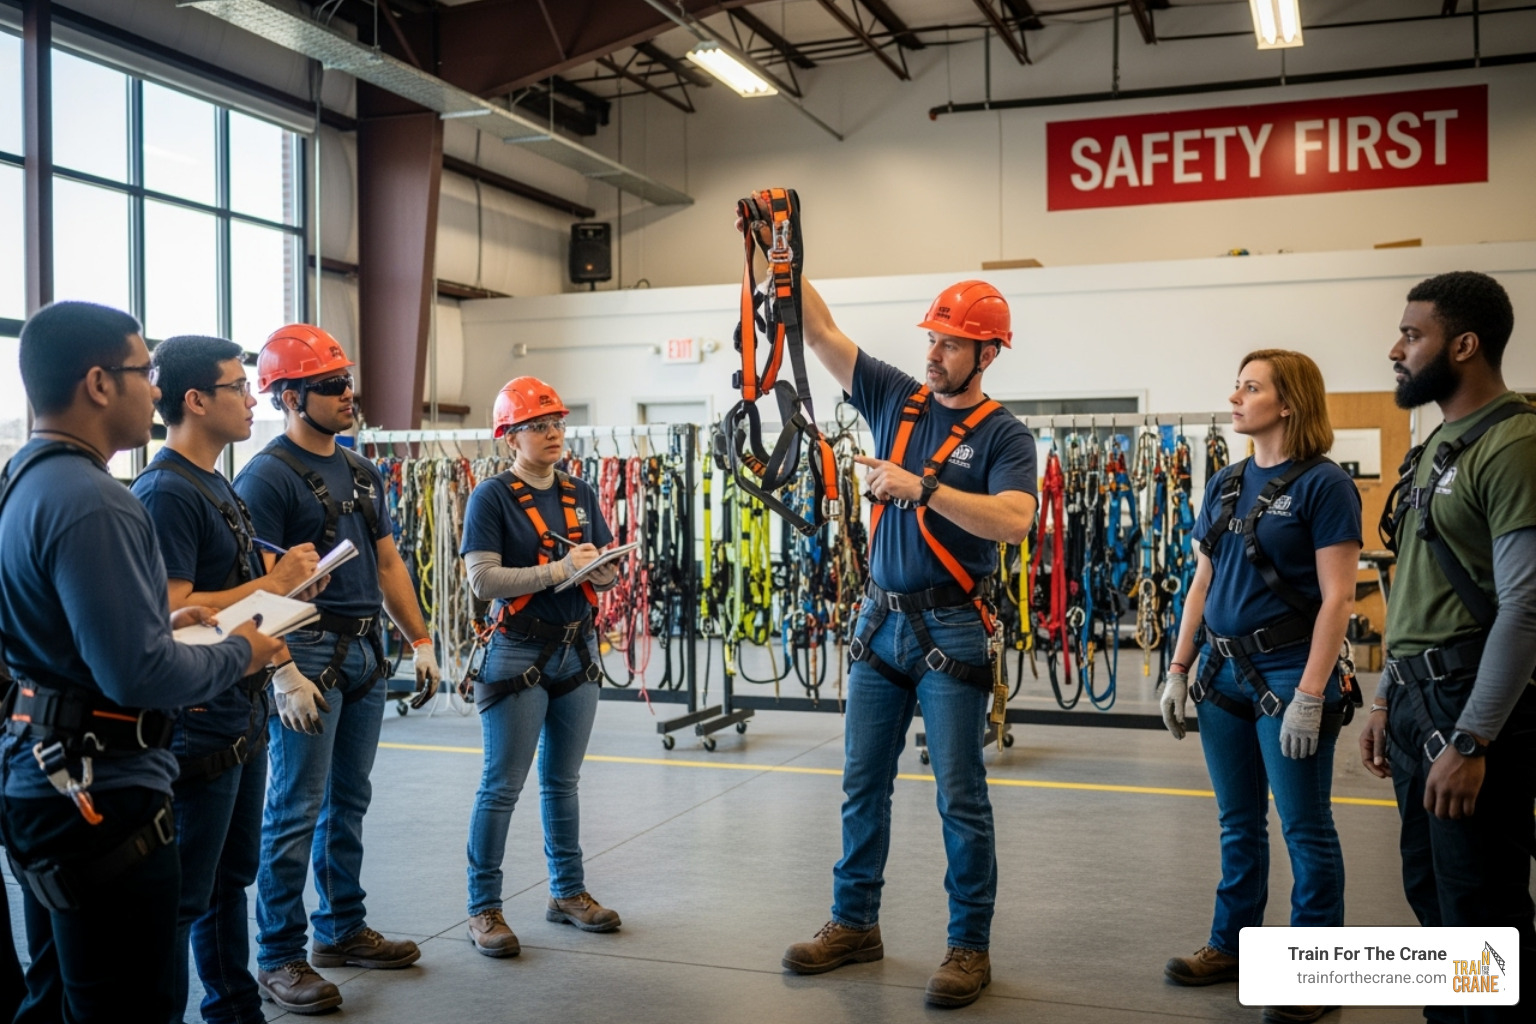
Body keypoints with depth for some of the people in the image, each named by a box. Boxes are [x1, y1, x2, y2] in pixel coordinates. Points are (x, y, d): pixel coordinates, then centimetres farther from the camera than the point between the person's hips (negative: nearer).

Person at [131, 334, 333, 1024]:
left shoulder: (214, 484, 14)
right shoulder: (165, 492, -17)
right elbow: (171, 613, -25)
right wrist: (274, 583, -18)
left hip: (242, 717, 10)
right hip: (197, 727, -10)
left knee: (231, 876, 19)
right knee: (184, 895, 0)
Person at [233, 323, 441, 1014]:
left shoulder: (362, 473, 14)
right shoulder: (267, 477, -10)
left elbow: (388, 563, 19)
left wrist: (419, 639, 13)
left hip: (365, 652, 8)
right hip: (308, 652, -8)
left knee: (348, 801, 15)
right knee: (295, 811, -2)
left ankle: (342, 929, 28)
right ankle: (279, 958, 9)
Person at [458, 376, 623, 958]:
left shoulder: (581, 495, 10)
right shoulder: (491, 498, -8)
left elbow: (611, 572, 9)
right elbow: (482, 580, -18)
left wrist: (594, 563, -14)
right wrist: (558, 570, -23)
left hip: (577, 652, 6)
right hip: (519, 654, -6)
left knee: (563, 781, 16)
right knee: (502, 786, -1)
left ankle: (567, 892, 27)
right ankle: (484, 908, 10)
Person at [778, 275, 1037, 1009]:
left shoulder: (1003, 435, -7)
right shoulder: (895, 398, 7)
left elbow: (1013, 521, -24)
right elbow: (821, 331, 4)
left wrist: (920, 487, -27)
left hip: (951, 630, -5)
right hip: (880, 621, 5)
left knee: (960, 796, 1)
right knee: (862, 784, 12)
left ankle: (969, 946, 15)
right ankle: (854, 923, 27)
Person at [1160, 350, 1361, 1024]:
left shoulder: (1324, 485, -10)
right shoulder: (1225, 485, 9)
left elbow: (1337, 598, -13)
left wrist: (1310, 696, -18)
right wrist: (1178, 669, 9)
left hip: (1289, 675, -6)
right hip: (1224, 673, 6)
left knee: (1305, 829, 4)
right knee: (1238, 824, 16)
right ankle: (1231, 945, 30)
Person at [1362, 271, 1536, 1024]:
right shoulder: (1438, 447, 15)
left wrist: (1471, 741, -22)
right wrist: (1388, 699, 18)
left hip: (1475, 709, -9)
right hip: (1418, 702, 9)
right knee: (1431, 896, 16)